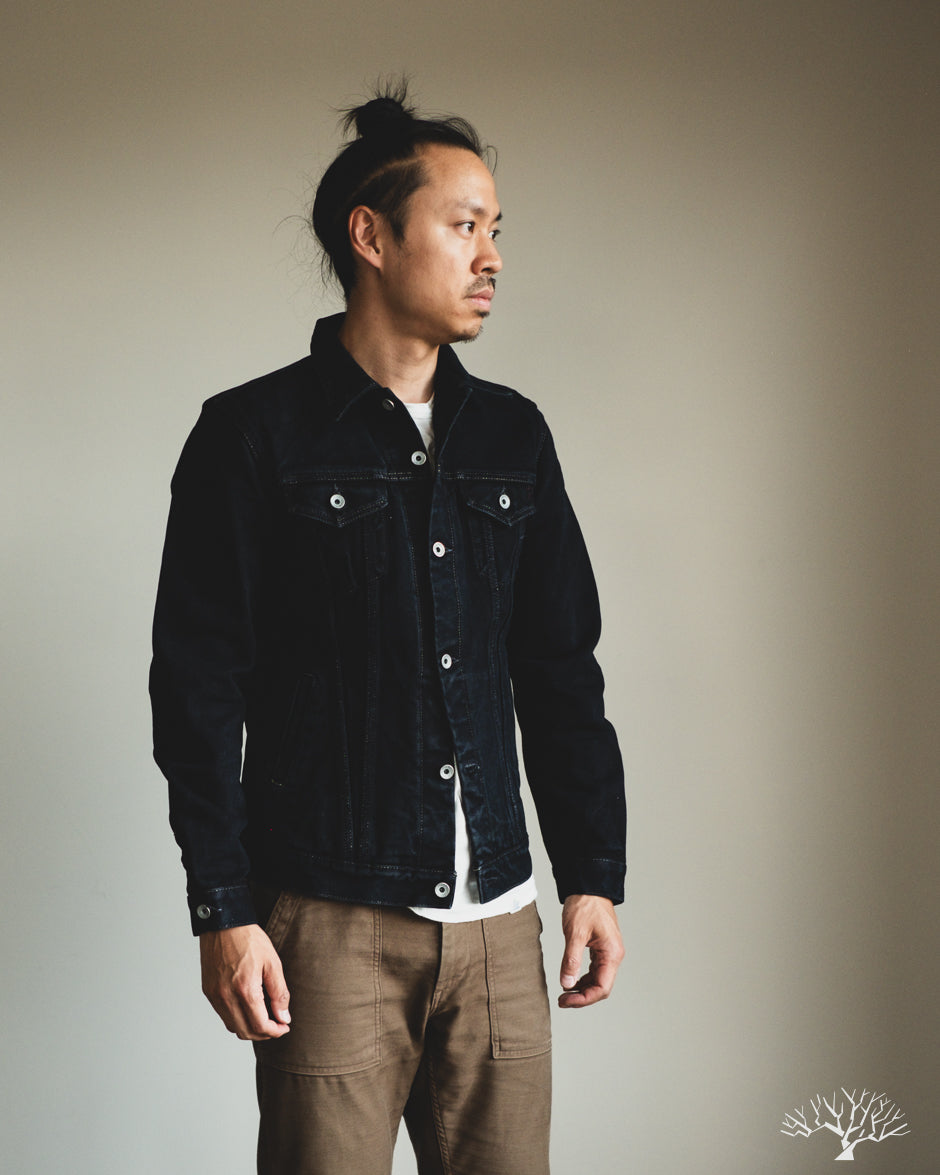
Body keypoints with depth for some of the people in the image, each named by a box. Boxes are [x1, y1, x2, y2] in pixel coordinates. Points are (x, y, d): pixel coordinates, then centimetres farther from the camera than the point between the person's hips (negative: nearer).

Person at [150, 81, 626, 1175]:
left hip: (496, 921, 4)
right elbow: (198, 687, -4)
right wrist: (225, 911, -9)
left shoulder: (513, 435, 12)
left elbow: (561, 672, 15)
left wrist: (593, 875, 10)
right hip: (328, 924, -4)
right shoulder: (252, 435, -1)